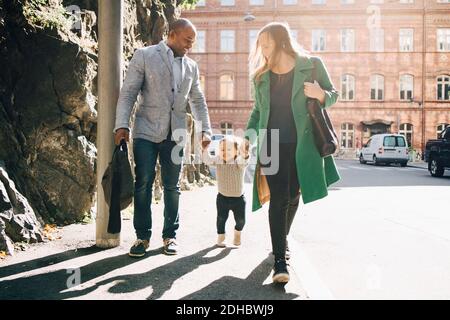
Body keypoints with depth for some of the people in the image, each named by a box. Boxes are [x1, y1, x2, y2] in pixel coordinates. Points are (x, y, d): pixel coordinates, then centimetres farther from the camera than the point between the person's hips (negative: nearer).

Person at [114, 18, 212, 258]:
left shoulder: (191, 67, 13)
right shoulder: (144, 56, 0)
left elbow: (198, 101, 19)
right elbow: (128, 93, -4)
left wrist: (205, 130, 8)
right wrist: (122, 125, -14)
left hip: (175, 134, 4)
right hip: (146, 131, -3)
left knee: (172, 186, 7)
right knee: (143, 184, -2)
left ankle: (170, 235, 18)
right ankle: (142, 236, 10)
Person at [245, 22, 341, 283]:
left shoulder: (311, 65, -2)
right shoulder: (261, 76, 7)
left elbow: (333, 94, 6)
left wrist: (321, 95, -16)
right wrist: (248, 136, 6)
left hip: (302, 144, 0)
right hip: (272, 144, 1)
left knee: (293, 196, 12)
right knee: (279, 199, -8)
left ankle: (282, 239, 38)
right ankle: (280, 260, -7)